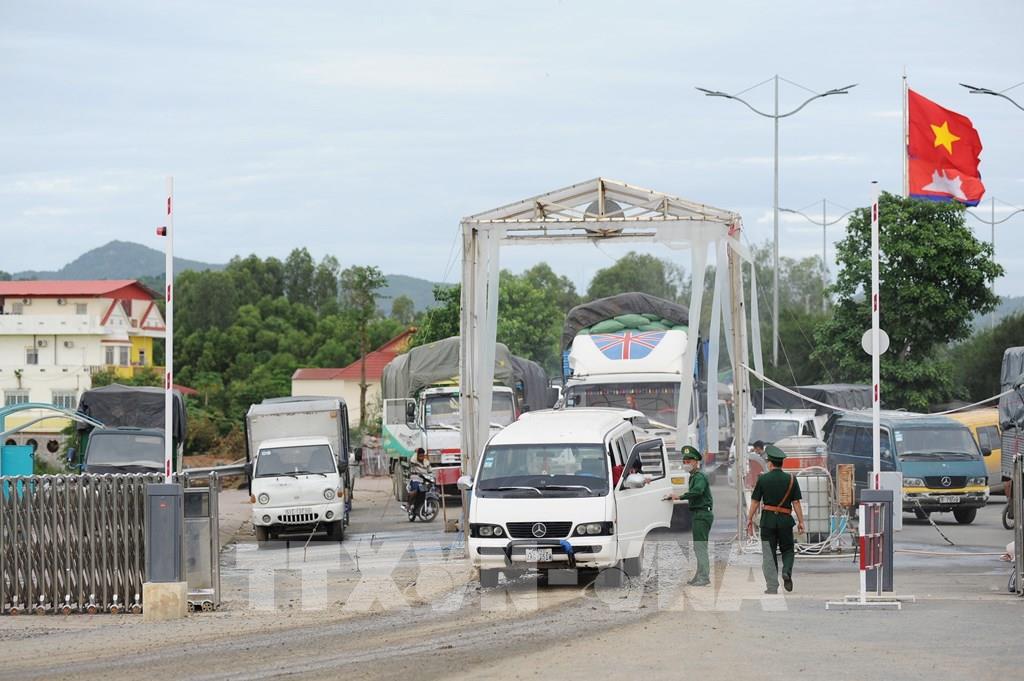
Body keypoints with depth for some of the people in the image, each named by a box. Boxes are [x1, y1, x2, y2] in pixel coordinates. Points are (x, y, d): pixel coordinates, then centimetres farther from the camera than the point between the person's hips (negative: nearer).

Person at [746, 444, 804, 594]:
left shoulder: (763, 479, -3)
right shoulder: (791, 479, -1)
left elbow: (755, 502, 0)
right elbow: (796, 503, -1)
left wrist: (749, 520, 8)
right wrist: (801, 521, 4)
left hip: (767, 520, -1)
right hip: (785, 520, 1)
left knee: (768, 554, 4)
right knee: (787, 549, 17)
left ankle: (772, 587, 1)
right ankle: (787, 571, -11)